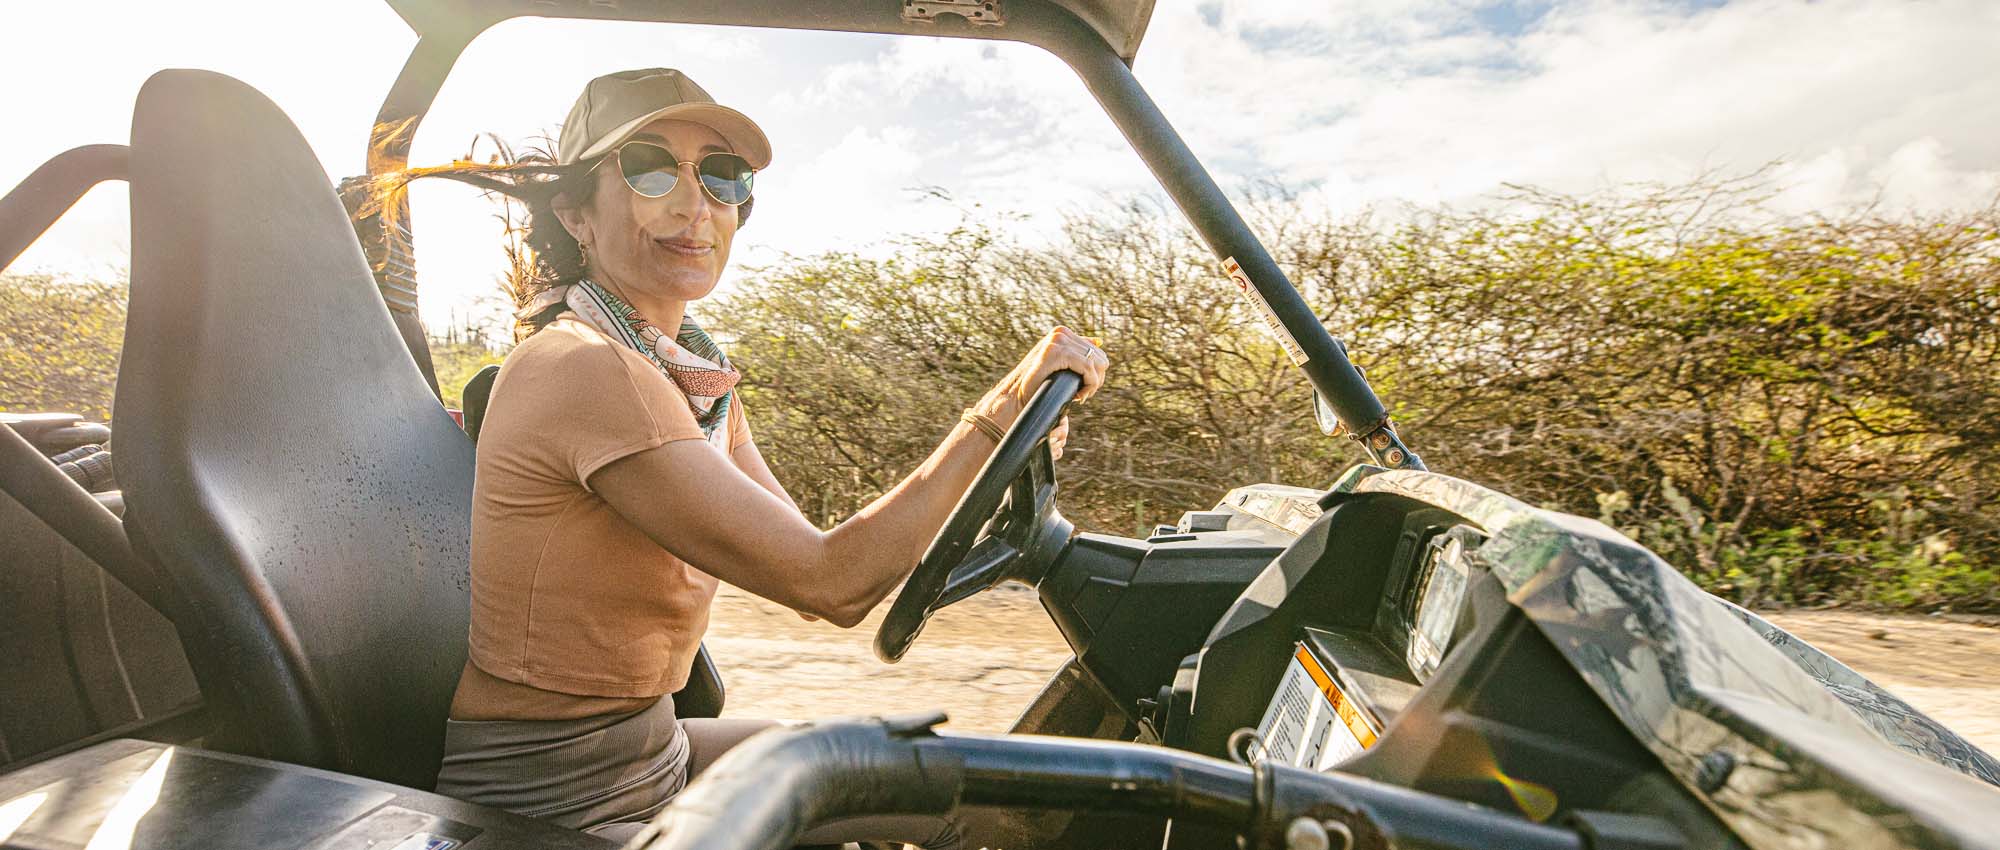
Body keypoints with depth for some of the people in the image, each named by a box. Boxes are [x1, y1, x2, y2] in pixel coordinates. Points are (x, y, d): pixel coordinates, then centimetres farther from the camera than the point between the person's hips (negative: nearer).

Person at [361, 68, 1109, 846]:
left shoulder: (701, 379, 2)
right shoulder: (585, 371, -25)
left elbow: (809, 562, 0)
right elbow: (831, 584, -27)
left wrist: (1000, 454, -7)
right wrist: (999, 410, -23)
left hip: (648, 748, 8)